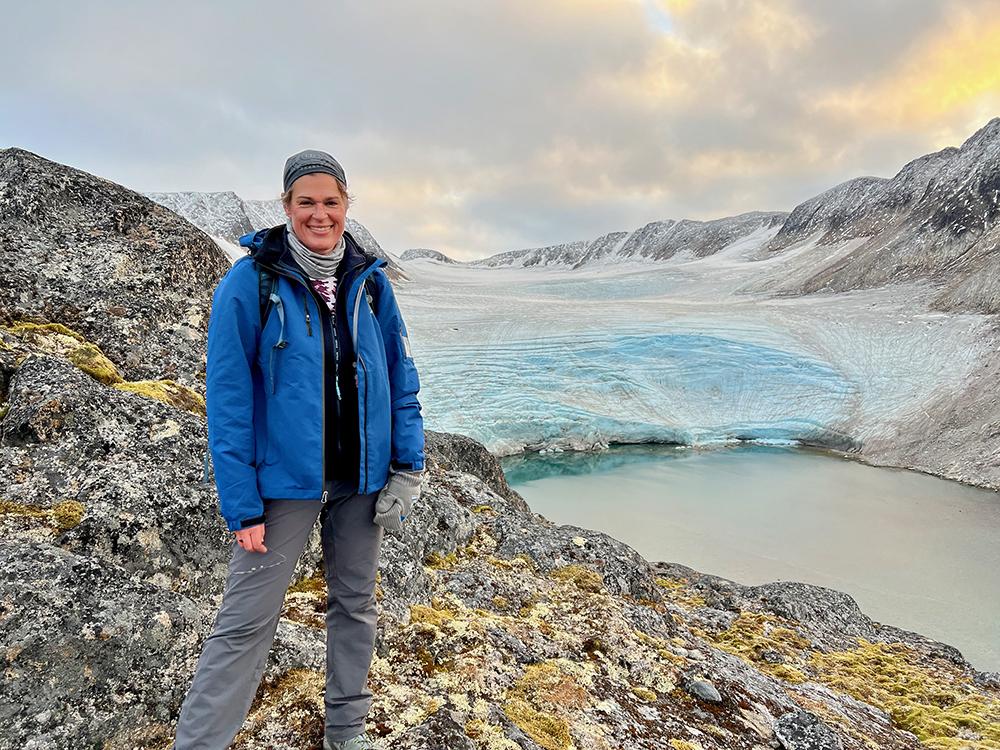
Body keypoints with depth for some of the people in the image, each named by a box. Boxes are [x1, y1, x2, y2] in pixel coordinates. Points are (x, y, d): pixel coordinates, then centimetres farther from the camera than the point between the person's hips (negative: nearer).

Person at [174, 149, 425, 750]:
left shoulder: (370, 280, 2)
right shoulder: (251, 281, -9)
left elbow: (401, 377, 7)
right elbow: (228, 398, -10)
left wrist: (409, 462, 0)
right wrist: (241, 504, -13)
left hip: (362, 475, 4)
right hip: (285, 476, -4)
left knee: (355, 603, 17)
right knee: (247, 621, 1)